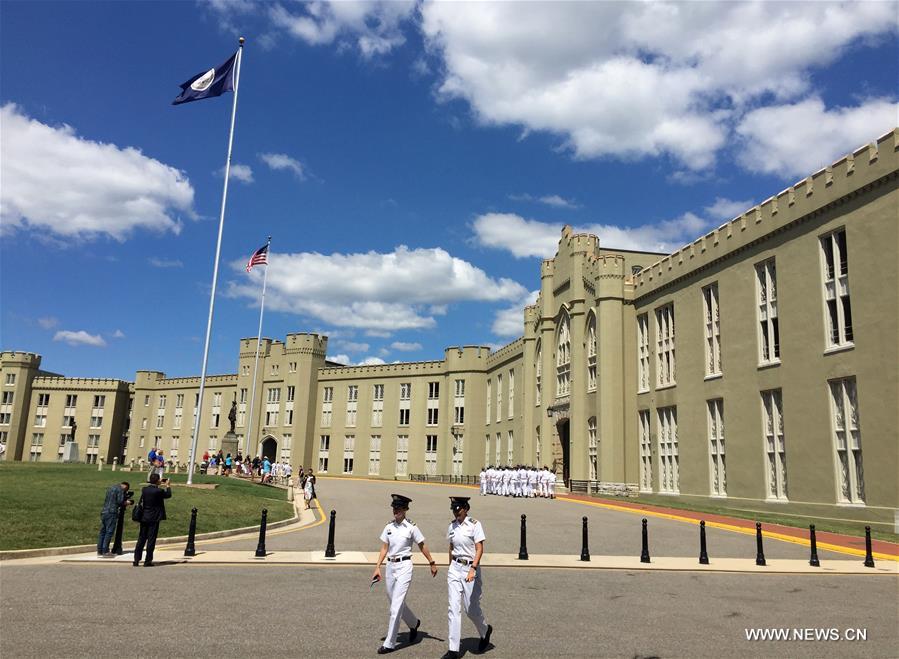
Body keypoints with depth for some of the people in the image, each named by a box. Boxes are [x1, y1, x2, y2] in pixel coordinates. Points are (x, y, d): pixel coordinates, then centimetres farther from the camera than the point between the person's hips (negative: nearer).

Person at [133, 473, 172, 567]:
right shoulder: (158, 491, -16)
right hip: (154, 518, -5)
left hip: (144, 518, 5)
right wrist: (167, 486, 15)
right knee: (151, 540, 2)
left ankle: (136, 560, 13)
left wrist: (160, 484, 27)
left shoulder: (144, 490, 1)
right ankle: (148, 561, 4)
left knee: (141, 539, 12)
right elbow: (168, 495, 1)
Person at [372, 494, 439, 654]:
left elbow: (422, 546, 1)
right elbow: (384, 549, 10)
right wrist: (377, 567, 3)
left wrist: (432, 563, 6)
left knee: (396, 605, -7)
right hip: (390, 566, 6)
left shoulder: (411, 527, -8)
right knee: (394, 602, 17)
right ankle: (414, 623, 43)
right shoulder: (388, 527, 6)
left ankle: (389, 644, 1)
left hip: (404, 566, -6)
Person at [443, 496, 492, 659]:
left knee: (471, 608, 4)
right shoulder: (452, 526, 6)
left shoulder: (474, 524, -11)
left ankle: (485, 631, 35)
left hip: (470, 568, -5)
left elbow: (479, 549, -16)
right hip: (455, 568, 5)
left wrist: (473, 569, -27)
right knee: (454, 608, -1)